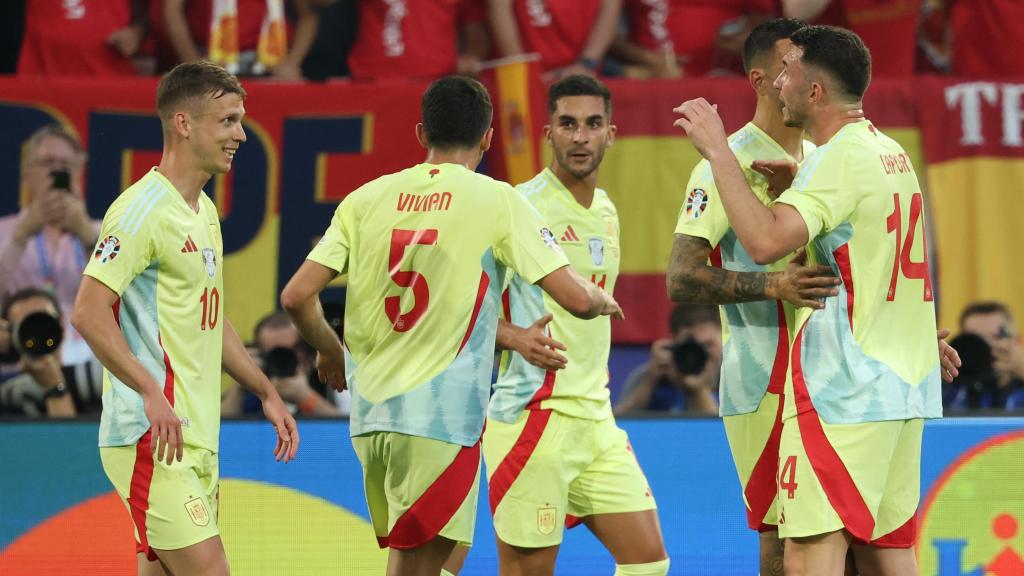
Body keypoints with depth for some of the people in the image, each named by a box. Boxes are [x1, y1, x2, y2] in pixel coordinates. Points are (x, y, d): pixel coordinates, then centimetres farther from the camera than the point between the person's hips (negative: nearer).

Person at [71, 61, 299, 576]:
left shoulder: (204, 211, 18)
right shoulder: (144, 208, -12)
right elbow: (89, 312, -19)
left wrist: (265, 392, 26)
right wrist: (152, 393, -26)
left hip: (197, 438, 9)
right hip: (152, 437, -9)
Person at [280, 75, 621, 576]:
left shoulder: (367, 198, 8)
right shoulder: (496, 201, -3)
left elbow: (296, 297, 4)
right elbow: (577, 299, -7)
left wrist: (330, 351, 24)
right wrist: (603, 301, 17)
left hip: (370, 412, 5)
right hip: (441, 416, -5)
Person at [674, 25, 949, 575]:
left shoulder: (840, 158, -14)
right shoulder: (890, 153, 16)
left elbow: (765, 241, -27)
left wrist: (717, 150, -19)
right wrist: (794, 188, 17)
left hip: (843, 390, -10)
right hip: (905, 385, 10)